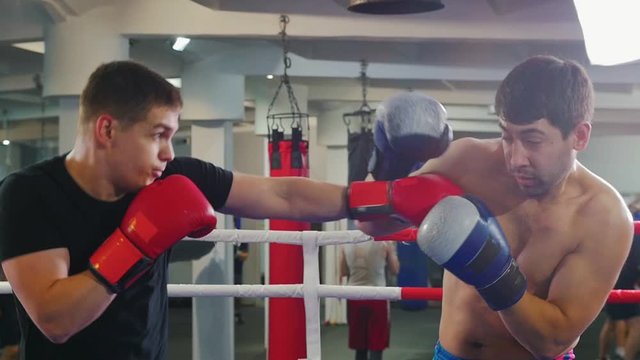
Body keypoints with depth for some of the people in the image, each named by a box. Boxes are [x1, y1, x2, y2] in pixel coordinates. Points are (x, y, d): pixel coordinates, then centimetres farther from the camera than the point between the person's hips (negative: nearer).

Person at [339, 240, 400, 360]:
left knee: (360, 347, 16)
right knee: (376, 347, 5)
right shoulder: (384, 242, -10)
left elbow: (343, 272, 7)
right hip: (377, 298, -3)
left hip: (354, 297, 3)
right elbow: (395, 270, 2)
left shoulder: (346, 243, -2)